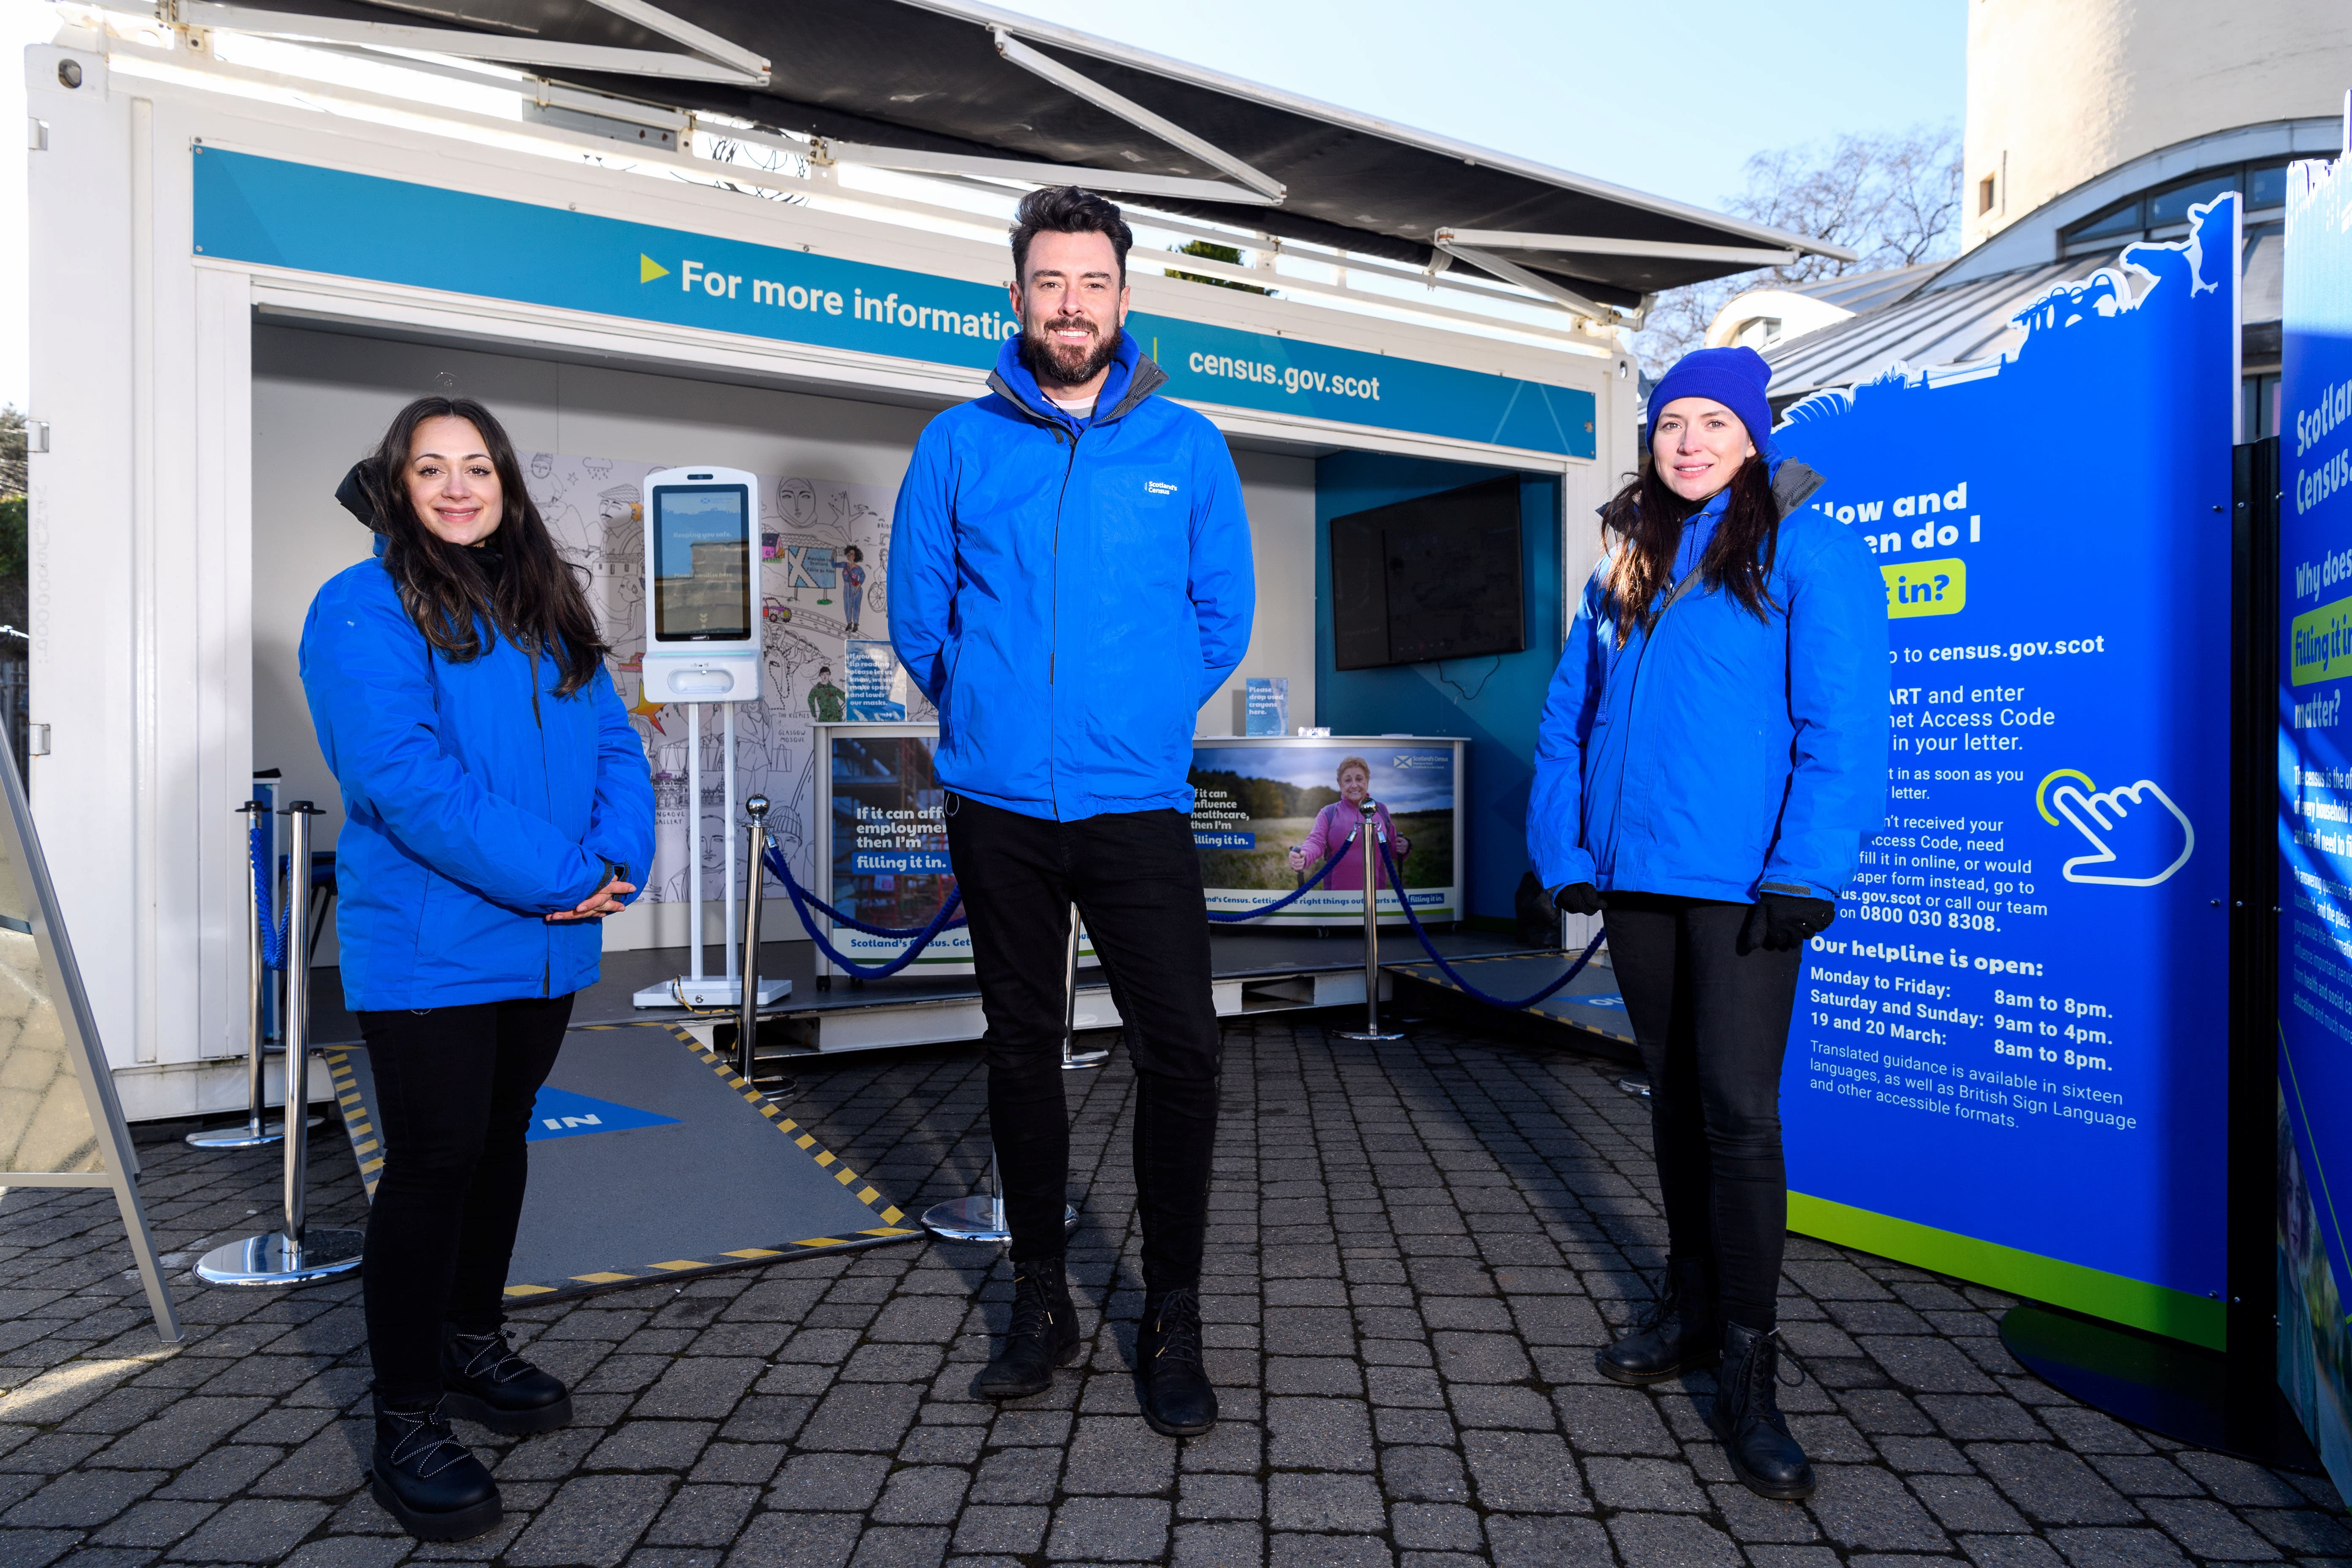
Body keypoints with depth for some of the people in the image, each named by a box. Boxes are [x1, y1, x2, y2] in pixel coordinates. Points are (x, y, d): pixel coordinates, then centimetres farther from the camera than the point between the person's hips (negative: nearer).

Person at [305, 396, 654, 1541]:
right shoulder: (363, 609, -7)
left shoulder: (548, 606, 13)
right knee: (433, 1164, 0)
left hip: (548, 944, 6)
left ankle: (474, 1345, 36)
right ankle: (406, 1423, 16)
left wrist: (617, 859, -12)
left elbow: (614, 741, 7)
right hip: (428, 949, -6)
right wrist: (559, 876, -22)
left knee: (501, 1140, 17)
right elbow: (404, 779, -19)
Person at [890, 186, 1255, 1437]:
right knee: (1021, 1049, 11)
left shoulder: (1187, 448, 5)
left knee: (1180, 1052, -6)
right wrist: (992, 718, 9)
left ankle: (1172, 1321, 14)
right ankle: (1041, 1298, 29)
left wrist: (1137, 720, 9)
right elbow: (916, 611, 10)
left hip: (1136, 805, -1)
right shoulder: (959, 444, 5)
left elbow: (1223, 615, 10)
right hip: (997, 806, 1)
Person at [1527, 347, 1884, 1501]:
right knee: (1674, 1092, 15)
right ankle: (1692, 1307, 30)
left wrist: (1804, 875, -16)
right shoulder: (1624, 564, 14)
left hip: (1741, 883, -5)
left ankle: (1747, 1371, 7)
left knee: (1738, 1109, -6)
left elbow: (1841, 722, -9)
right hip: (1635, 876, 5)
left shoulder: (1804, 548, -1)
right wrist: (1565, 853, 6)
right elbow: (1568, 719, 13)